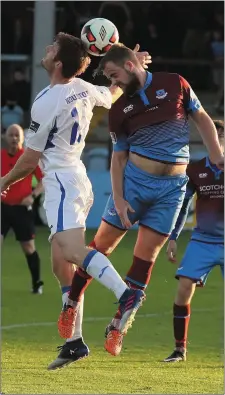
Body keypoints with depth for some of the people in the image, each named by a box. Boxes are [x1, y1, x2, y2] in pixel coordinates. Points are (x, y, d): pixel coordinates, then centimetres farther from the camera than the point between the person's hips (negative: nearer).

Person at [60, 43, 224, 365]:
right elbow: (119, 157, 2)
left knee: (146, 254, -1)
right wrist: (118, 199, -8)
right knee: (103, 242, 0)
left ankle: (118, 326, 4)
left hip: (173, 185, -1)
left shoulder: (175, 85, -1)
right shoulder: (119, 108, 2)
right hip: (135, 179, 1)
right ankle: (72, 304, 14)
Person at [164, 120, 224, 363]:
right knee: (184, 288, -11)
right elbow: (182, 205, 9)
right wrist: (172, 238, 8)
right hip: (202, 240, 1)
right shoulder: (195, 170, -1)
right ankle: (180, 349, 1)